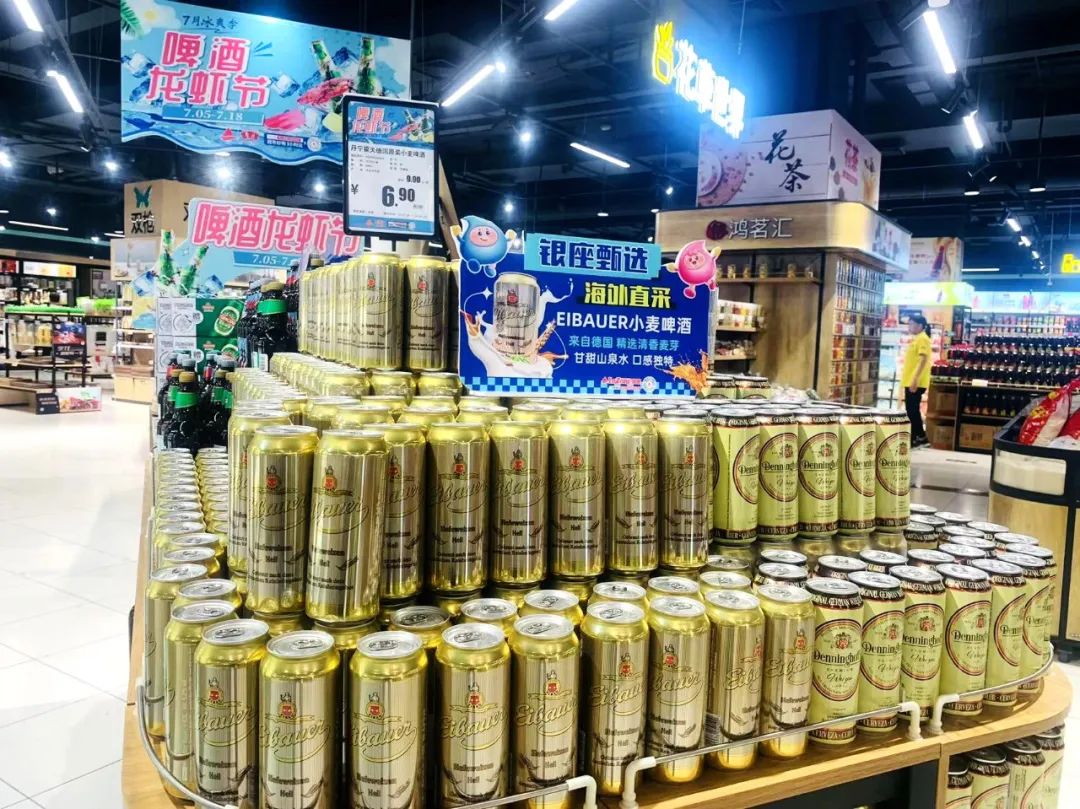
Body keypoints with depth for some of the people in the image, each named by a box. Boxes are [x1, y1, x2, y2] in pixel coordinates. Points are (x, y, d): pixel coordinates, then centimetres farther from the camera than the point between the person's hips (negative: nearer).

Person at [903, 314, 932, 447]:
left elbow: (923, 360, -20)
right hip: (910, 381, 10)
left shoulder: (923, 339, -12)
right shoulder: (916, 339, 17)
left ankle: (915, 439, 0)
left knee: (912, 411, -6)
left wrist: (915, 380, -26)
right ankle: (920, 437, 19)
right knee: (912, 411, 13)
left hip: (915, 383, -10)